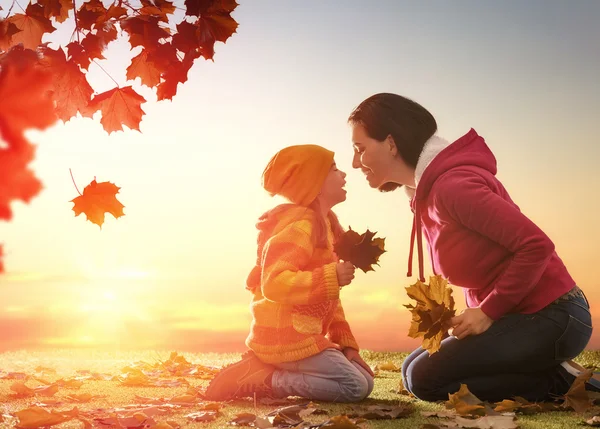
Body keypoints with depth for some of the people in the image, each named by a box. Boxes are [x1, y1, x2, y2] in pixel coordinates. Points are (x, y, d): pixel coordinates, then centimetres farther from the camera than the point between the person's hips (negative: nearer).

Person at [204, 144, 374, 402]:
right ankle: (259, 380, -10)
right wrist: (332, 277, -23)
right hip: (285, 337, -10)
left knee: (364, 377, 11)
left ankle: (262, 369, 5)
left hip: (303, 336, 10)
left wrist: (346, 344, 9)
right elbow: (275, 284, -27)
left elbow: (328, 300, 18)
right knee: (356, 387, -14)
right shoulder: (300, 224, -14)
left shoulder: (323, 224, 18)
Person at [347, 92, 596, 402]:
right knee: (414, 366, 12)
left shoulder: (452, 185, -22)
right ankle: (546, 372, 10)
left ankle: (558, 382, -4)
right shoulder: (427, 193, 8)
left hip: (549, 316, -10)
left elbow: (537, 245, -25)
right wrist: (479, 312, -1)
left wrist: (488, 312, -18)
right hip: (517, 314, 10)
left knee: (424, 378, -12)